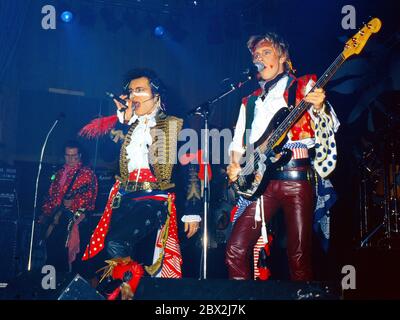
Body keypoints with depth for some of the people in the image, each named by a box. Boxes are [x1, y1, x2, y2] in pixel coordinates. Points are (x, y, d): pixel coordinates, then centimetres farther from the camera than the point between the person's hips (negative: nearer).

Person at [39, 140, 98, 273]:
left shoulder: (87, 173, 0)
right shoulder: (60, 173, 19)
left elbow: (89, 195, -12)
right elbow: (51, 194, 21)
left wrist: (73, 203, -22)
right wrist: (45, 213, 14)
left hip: (74, 217, -6)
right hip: (56, 217, 6)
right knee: (52, 247, 6)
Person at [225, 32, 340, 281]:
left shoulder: (304, 86, 9)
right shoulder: (250, 101, 22)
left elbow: (331, 126, -3)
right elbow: (238, 142, 24)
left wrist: (319, 107, -24)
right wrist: (234, 165, 3)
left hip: (296, 176, -4)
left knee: (299, 257, -4)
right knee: (235, 252, -3)